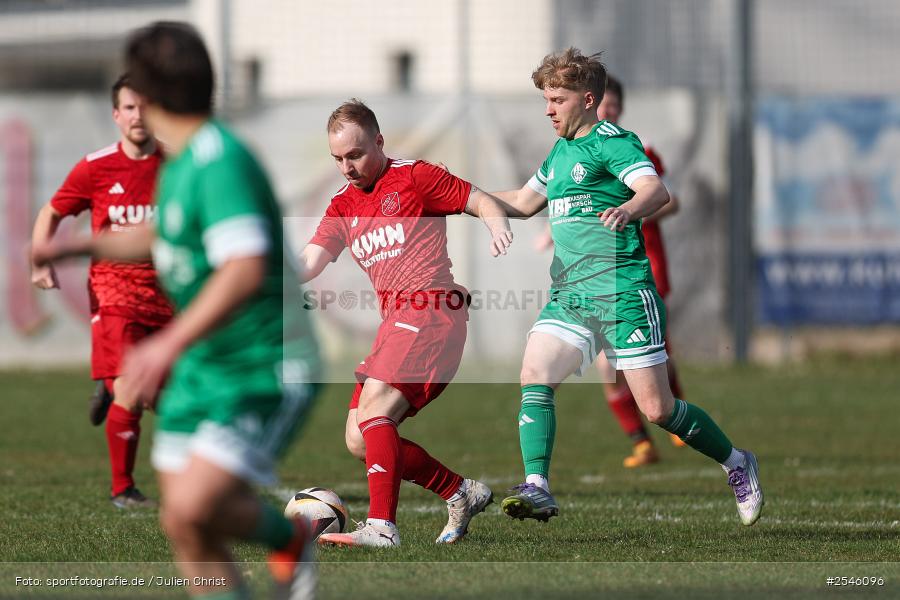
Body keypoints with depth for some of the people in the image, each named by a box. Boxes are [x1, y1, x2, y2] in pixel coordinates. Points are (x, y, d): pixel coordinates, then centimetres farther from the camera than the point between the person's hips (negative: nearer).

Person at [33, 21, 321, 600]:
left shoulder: (220, 161, -22)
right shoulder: (184, 161, 8)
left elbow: (246, 270, -35)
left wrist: (170, 344, -41)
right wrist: (84, 246, 34)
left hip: (268, 375, -9)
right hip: (205, 371, 9)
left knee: (193, 508, -21)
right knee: (183, 524, 5)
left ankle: (289, 536, 7)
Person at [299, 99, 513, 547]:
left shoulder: (413, 177, 1)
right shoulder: (343, 206, 19)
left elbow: (480, 200, 3)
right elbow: (308, 263, 9)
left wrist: (497, 225, -20)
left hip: (430, 308, -8)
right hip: (395, 321, 8)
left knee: (373, 407, -24)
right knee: (358, 440, 3)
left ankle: (381, 527, -31)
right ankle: (462, 493, 15)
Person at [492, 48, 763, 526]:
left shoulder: (610, 141, -8)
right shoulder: (561, 151, 18)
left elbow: (655, 189, -24)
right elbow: (523, 202, 34)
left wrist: (628, 209, -46)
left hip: (622, 293, -8)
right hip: (569, 295, 8)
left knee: (657, 409, -5)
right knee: (534, 376, -16)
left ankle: (736, 464, 17)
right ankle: (537, 488, -21)